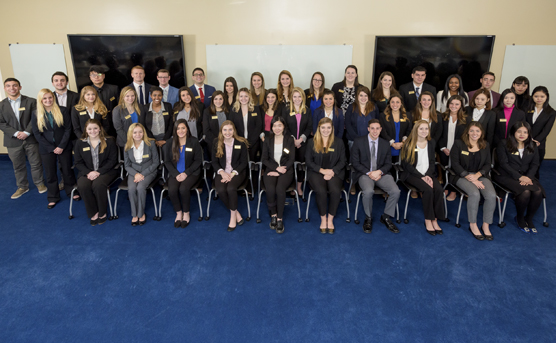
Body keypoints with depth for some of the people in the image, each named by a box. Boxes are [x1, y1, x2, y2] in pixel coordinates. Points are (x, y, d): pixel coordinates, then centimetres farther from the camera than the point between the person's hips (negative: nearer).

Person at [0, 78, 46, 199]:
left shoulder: (31, 101, 0)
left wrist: (27, 132, -14)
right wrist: (16, 133, -12)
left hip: (31, 139, -2)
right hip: (13, 141, 2)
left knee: (36, 163, 7)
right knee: (18, 166, 12)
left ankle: (39, 183, 25)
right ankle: (22, 187, 26)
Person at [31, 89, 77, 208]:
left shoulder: (62, 110, -2)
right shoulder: (36, 114, 0)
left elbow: (68, 129, -4)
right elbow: (37, 134, -2)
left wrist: (61, 146, -11)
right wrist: (52, 148, -9)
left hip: (64, 147, -1)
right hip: (46, 149, 1)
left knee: (67, 171, 8)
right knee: (50, 174, 7)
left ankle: (72, 192, 26)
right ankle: (53, 198, 19)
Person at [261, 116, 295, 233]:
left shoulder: (289, 140, 8)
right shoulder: (268, 140, 12)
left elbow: (291, 159, 2)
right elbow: (264, 159, 7)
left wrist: (279, 171, -11)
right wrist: (276, 168, -9)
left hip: (286, 171, -1)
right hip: (271, 170, 1)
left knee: (280, 189, -32)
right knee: (270, 189, -30)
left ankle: (280, 218, -18)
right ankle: (273, 215, -8)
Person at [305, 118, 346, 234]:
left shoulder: (338, 143, 13)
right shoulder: (312, 142, 11)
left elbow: (342, 161, 8)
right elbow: (308, 160, 5)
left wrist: (332, 171, -10)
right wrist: (322, 170, -10)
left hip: (334, 173, 1)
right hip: (316, 172, 0)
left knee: (336, 191, -30)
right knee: (321, 191, -31)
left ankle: (330, 219, -11)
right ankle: (323, 218, -10)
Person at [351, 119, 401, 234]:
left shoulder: (385, 144, 12)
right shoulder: (358, 142, 2)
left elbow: (388, 164, 10)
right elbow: (355, 163, -2)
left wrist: (379, 172, -12)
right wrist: (369, 173, -14)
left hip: (381, 174, 3)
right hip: (364, 174, -3)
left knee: (396, 191, -23)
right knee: (368, 191, -35)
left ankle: (386, 217, 1)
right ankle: (368, 218, -8)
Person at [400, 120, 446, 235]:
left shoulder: (431, 143, 12)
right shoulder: (409, 144, -3)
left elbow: (432, 162, 11)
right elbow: (407, 165, -7)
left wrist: (428, 175, -8)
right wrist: (422, 177, -16)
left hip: (428, 174, 4)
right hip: (412, 175, -4)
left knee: (438, 189, -25)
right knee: (428, 190, -30)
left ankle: (435, 220, -15)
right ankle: (428, 220, -17)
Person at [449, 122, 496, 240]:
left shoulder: (485, 146, 13)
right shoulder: (459, 144, 1)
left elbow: (487, 165, 9)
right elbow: (455, 164, -7)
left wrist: (477, 175, -12)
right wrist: (470, 178, -15)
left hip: (480, 175, 4)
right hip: (462, 176, -4)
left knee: (491, 195, -25)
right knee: (475, 194, -32)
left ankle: (486, 225, -8)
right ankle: (473, 225, -14)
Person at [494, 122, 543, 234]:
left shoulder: (533, 146, 15)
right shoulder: (503, 144, 0)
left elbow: (535, 164, 8)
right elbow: (503, 163, -8)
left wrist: (528, 177, -12)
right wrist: (519, 177, -16)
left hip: (526, 176, 5)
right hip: (507, 176, -4)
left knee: (538, 192, -26)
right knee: (525, 192, -31)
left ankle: (529, 219, -3)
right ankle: (519, 218, -5)